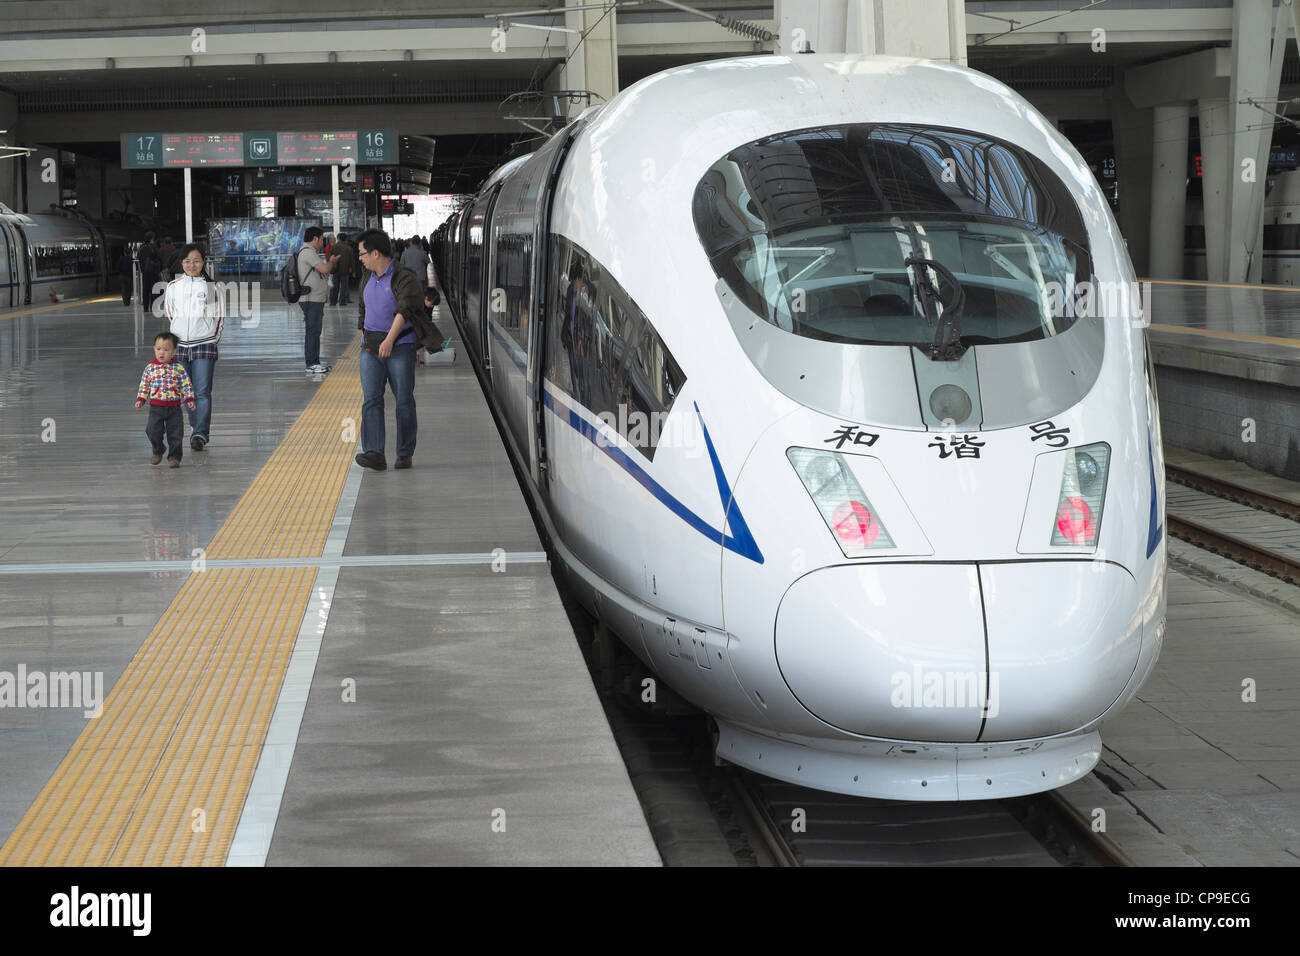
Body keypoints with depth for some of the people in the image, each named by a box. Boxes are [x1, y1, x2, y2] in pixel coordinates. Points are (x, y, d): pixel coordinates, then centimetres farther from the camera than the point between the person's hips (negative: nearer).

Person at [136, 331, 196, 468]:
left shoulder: (178, 368, 0)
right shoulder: (150, 368, 3)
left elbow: (186, 385, 4)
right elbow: (144, 385, 9)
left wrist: (189, 399, -5)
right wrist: (140, 399, -1)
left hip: (174, 407, -1)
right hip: (156, 406, 1)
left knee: (175, 433, 0)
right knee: (153, 431, -5)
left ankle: (174, 456, 11)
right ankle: (157, 451, 20)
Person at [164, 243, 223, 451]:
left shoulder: (210, 287, 0)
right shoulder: (173, 286, 6)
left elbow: (218, 317, 8)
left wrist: (212, 339, 8)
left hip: (204, 345, -3)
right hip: (180, 345, 3)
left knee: (202, 391, -9)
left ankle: (200, 434, -11)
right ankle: (195, 426, 22)